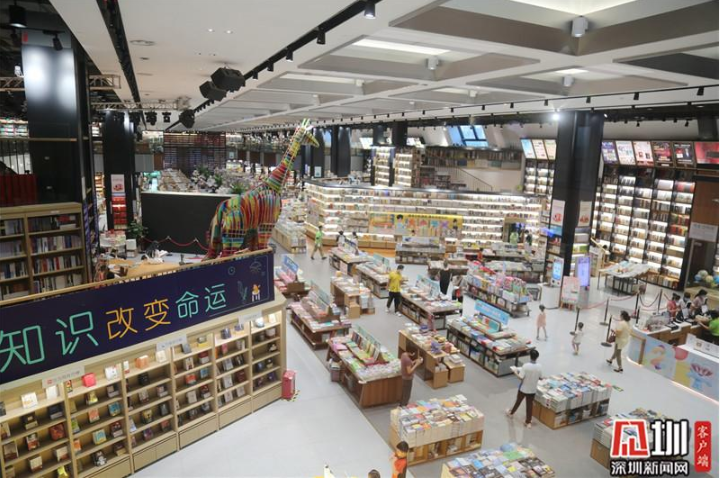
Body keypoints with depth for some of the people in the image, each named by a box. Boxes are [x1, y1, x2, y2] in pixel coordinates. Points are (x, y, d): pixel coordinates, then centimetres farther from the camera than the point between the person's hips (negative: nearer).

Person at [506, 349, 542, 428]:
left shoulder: (526, 366, -25)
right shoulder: (539, 367, -13)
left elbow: (521, 378, -23)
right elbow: (540, 378, 0)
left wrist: (516, 372, -5)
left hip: (523, 388, -2)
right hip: (532, 389, 2)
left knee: (518, 401, 20)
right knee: (529, 405, 14)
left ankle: (511, 413, 42)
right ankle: (528, 422, 22)